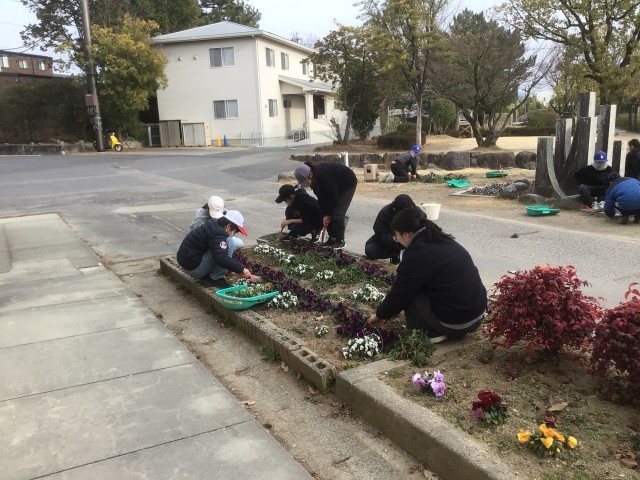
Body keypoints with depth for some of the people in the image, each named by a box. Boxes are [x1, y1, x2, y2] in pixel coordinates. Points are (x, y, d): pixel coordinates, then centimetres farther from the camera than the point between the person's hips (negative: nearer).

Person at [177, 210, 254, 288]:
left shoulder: (213, 226, 12)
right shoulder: (217, 233, -20)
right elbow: (221, 259, -31)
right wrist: (242, 269, -22)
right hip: (194, 269, -10)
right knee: (230, 243, -18)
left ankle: (204, 276, 13)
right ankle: (215, 278, -10)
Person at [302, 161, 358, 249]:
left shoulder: (323, 176, -37)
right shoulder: (316, 177, -13)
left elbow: (333, 197, -28)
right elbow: (321, 197, -8)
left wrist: (327, 214, -16)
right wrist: (325, 214, -15)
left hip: (348, 184, -8)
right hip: (337, 185, 8)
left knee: (337, 214, -14)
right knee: (328, 212, 2)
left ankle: (340, 241, -4)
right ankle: (332, 238, 11)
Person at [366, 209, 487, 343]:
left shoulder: (417, 253, -15)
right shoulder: (444, 242, 13)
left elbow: (400, 291, -7)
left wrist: (380, 314, 11)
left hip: (456, 322, -8)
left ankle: (432, 333, 4)